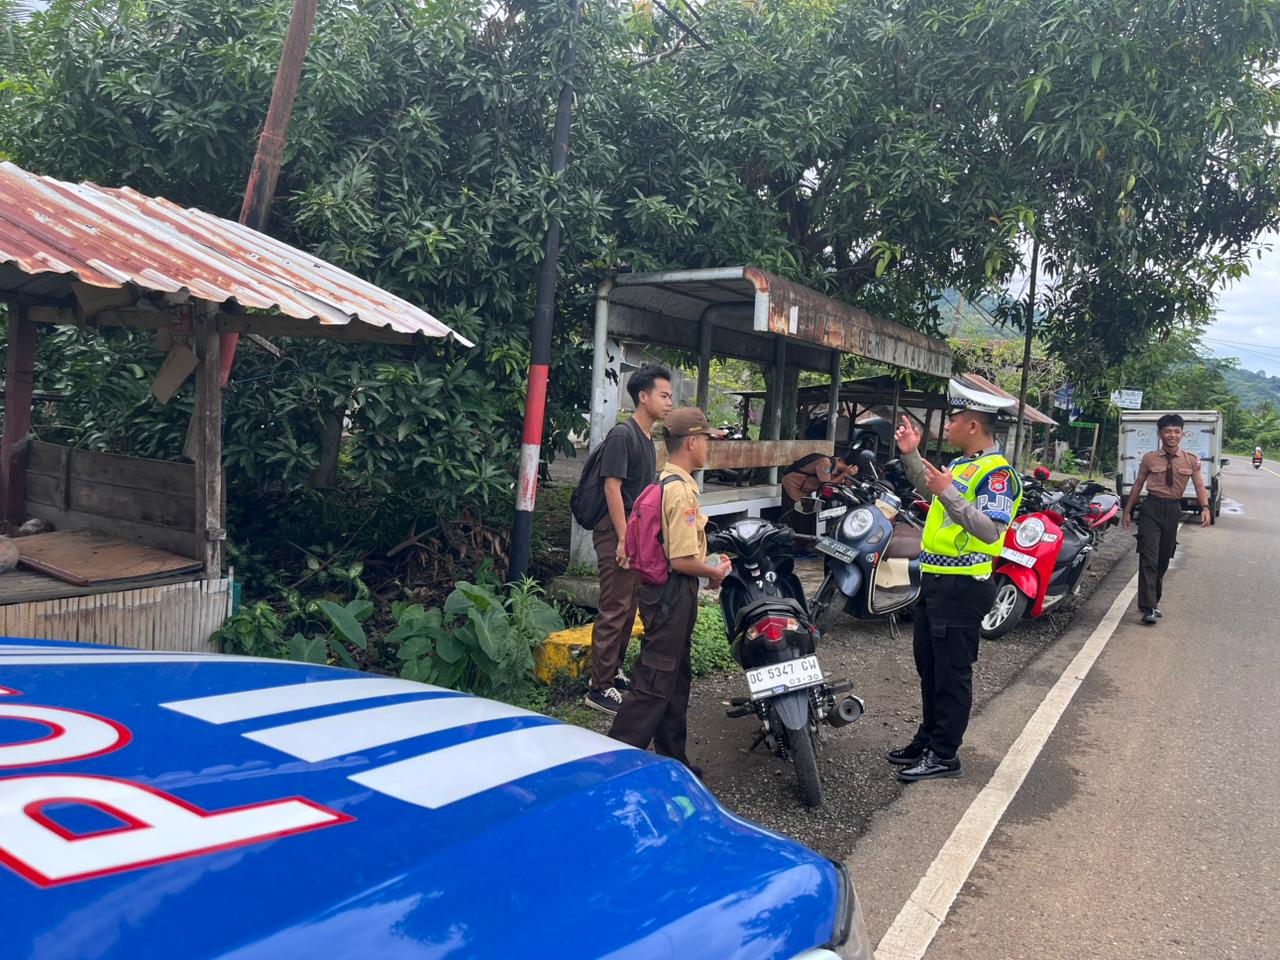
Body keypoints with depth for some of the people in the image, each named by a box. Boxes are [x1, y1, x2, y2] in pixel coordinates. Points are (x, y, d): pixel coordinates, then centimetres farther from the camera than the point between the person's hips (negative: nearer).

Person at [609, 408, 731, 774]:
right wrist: (714, 573, -8)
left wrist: (707, 564, 14)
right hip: (673, 593, -10)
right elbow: (682, 561, -25)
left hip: (669, 592, 10)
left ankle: (672, 758, 30)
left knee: (677, 679, 18)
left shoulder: (665, 481, 10)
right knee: (654, 683, -4)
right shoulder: (681, 490, -21)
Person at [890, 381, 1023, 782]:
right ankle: (928, 738, 32)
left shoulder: (997, 473, -17)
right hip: (936, 580, 10)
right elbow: (930, 493, 29)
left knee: (951, 672, 0)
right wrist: (912, 455, 20)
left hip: (962, 587, -10)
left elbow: (991, 531, -28)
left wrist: (949, 493, -34)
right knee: (928, 664, 18)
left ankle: (944, 755, 11)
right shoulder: (962, 464, 12)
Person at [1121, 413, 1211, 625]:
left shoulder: (1191, 460, 2)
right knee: (1149, 558, -11)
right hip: (1152, 508, -3)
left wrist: (1205, 507, -20)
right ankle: (1148, 608, -12)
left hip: (1173, 510, 3)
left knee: (1164, 559, 12)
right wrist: (1127, 511, 6)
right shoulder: (1149, 459, -1)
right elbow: (1138, 485, 5)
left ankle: (1153, 603, 25)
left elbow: (1199, 486, -3)